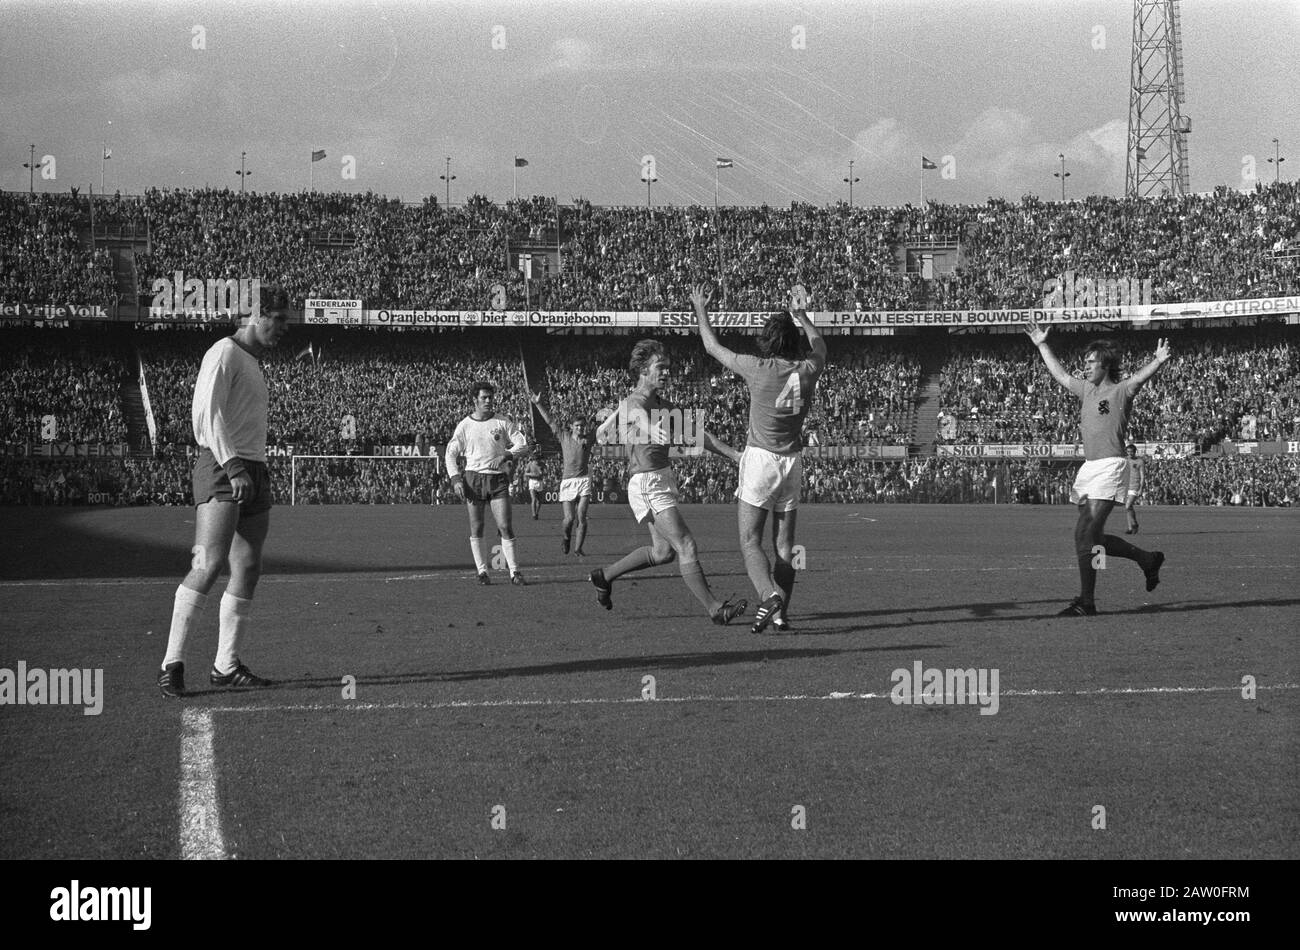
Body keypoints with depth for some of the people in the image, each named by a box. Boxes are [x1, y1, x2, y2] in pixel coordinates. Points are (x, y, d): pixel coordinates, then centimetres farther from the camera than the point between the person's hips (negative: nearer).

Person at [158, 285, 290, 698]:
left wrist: (250, 471, 14)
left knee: (248, 569, 5)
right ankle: (172, 664, -16)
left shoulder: (254, 362, 22)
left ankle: (226, 665, 10)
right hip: (223, 470, -9)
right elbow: (207, 414, -16)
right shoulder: (224, 353, -6)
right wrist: (233, 467, -24)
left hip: (254, 472, 9)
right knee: (210, 564, -17)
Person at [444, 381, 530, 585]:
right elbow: (451, 454, 7)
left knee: (505, 527, -8)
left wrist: (505, 456, -17)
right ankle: (482, 571, 7)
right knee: (476, 528, 0)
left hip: (498, 479, 0)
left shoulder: (503, 423, 4)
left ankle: (514, 571, -4)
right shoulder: (464, 426, 4)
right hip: (473, 479, 0)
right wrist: (456, 479, -5)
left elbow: (522, 445, 1)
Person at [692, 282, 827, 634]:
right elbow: (819, 347, 25)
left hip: (760, 459, -4)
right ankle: (781, 614, 7)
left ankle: (769, 595, -26)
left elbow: (713, 348, 3)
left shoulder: (758, 369, -11)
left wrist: (701, 311, 17)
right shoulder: (807, 370, -1)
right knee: (785, 543, 9)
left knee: (750, 541, -3)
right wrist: (801, 315, 34)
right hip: (793, 460, 4)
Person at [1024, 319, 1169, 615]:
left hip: (1110, 466, -8)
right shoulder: (1087, 390, 19)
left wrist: (1158, 362, -39)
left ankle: (1086, 601, -11)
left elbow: (1139, 377, -21)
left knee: (1085, 532, -15)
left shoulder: (1120, 391, -2)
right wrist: (1042, 345, 35)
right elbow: (1060, 374, 32)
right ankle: (1147, 559, 29)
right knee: (1092, 538, 9)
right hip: (1089, 467, 8)